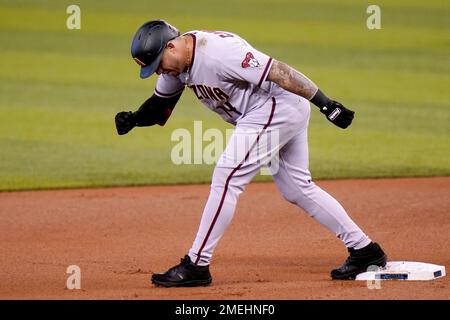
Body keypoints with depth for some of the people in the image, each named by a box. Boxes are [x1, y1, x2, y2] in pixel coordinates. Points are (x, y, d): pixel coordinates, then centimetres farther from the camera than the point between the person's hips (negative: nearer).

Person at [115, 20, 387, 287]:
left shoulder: (218, 51, -27)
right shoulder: (178, 59, 2)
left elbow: (278, 72, -27)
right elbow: (160, 106, 13)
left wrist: (327, 105, -27)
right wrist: (133, 119, -9)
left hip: (279, 106, -10)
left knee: (226, 178, -12)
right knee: (297, 188, 14)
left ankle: (196, 266, -7)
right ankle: (364, 250, 20)